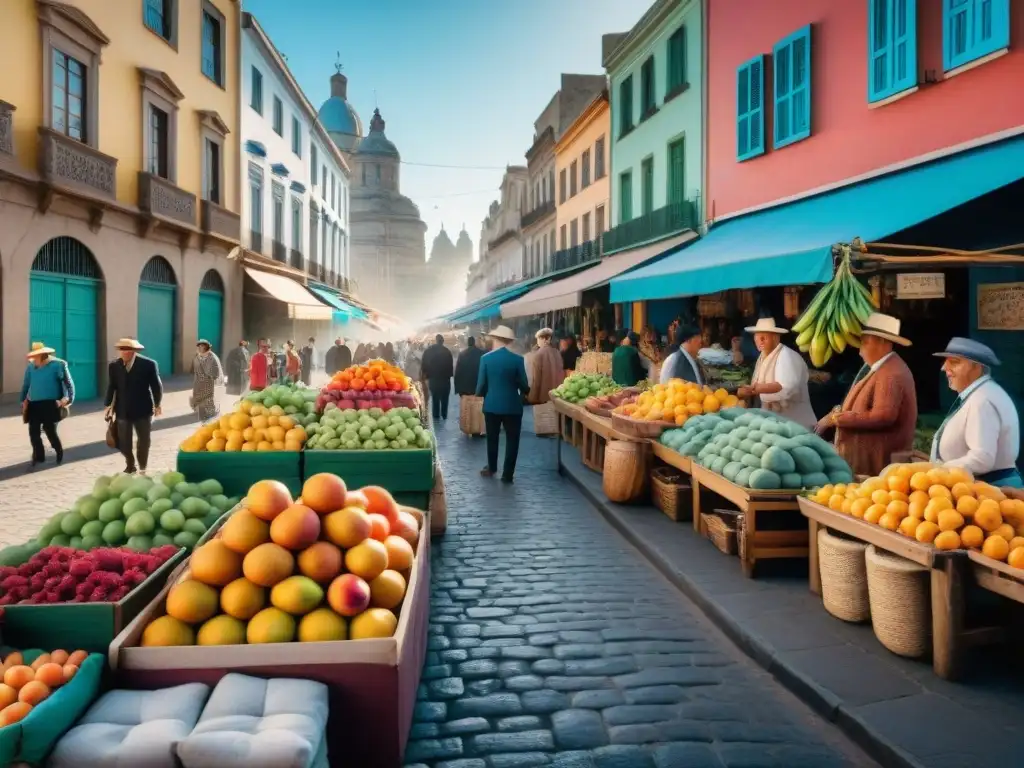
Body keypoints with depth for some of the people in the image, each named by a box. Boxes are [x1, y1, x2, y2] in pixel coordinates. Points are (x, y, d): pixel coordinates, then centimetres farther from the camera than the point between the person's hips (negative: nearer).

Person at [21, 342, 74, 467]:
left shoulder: (57, 365, -5)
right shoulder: (31, 367, 8)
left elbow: (69, 383, -4)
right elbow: (26, 385, 16)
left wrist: (69, 399, -15)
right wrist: (23, 401, 12)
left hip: (50, 405, -4)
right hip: (33, 405, 5)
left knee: (50, 430, -3)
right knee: (33, 432, 3)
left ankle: (59, 452, 21)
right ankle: (38, 456, 18)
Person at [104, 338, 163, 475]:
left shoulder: (148, 364, -10)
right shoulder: (113, 366, -2)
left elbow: (156, 385, -2)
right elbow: (111, 387, 5)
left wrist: (157, 404, 1)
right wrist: (108, 405, 0)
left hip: (143, 409, -2)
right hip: (122, 410, 2)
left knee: (144, 441, 8)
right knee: (124, 442, 4)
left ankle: (142, 469, 25)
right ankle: (130, 465, 26)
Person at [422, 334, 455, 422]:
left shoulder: (428, 351, -3)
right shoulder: (446, 351, -10)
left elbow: (424, 365, -1)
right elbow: (450, 365, -9)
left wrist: (426, 376, 9)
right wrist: (450, 374, 6)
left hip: (433, 378, 2)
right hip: (445, 378, -2)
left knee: (435, 399, 11)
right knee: (444, 399, 9)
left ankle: (436, 416, 11)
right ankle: (444, 415, 9)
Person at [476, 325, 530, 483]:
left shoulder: (486, 358, -8)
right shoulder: (517, 359, -9)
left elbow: (481, 384, -4)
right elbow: (523, 384, -5)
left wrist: (479, 393, 18)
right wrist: (525, 392, 17)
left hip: (492, 405, 2)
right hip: (513, 406, -2)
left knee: (492, 438, 19)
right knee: (512, 440, 7)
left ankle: (491, 468, 34)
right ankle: (507, 474, 6)